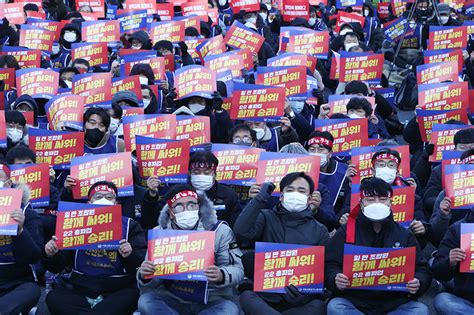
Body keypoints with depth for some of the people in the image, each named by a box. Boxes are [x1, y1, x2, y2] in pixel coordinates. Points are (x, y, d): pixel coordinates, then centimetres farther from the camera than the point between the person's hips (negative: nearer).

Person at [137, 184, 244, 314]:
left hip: (212, 300, -2)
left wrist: (221, 276, -30)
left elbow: (237, 270, -6)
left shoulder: (219, 230, -1)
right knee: (146, 302, -27)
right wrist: (145, 275, -23)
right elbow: (151, 283, 3)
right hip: (173, 298, 2)